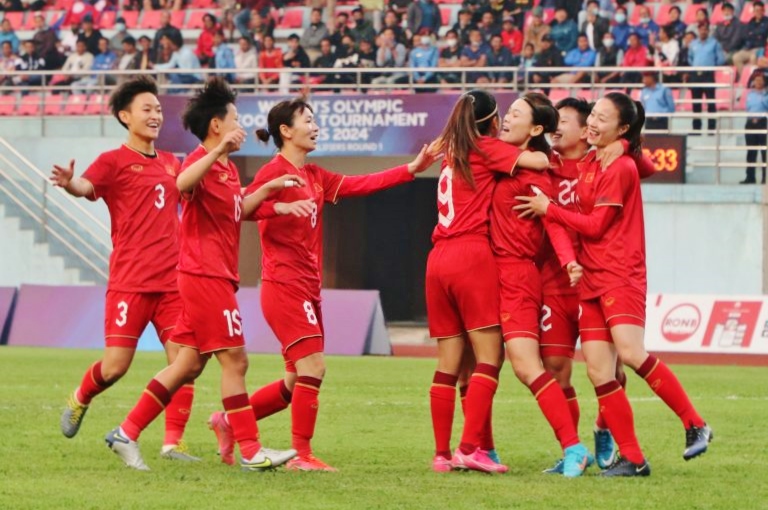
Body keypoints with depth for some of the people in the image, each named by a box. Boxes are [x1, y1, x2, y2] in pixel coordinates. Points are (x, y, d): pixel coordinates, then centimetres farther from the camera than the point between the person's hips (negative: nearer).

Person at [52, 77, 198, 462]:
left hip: (173, 281, 5)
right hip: (130, 282, -5)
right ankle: (80, 400, 27)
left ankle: (173, 442, 0)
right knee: (115, 365, -5)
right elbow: (86, 186, -22)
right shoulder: (113, 162, -3)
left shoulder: (171, 164, 16)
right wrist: (68, 182, -46)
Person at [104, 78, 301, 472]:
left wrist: (268, 189, 22)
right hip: (205, 275, -10)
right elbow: (182, 184, -36)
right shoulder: (201, 162, -12)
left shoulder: (228, 168, 18)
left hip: (216, 277, 10)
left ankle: (127, 433, 11)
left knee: (189, 364, 9)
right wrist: (218, 151, -47)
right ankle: (250, 451, -6)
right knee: (234, 360, -8)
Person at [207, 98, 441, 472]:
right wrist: (283, 207, -35)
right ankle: (301, 454, -7)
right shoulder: (274, 172, -10)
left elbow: (360, 185, 14)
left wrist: (411, 170, 10)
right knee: (312, 367, -13)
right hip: (284, 285, -9)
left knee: (298, 382, 11)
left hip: (307, 288, 9)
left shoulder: (314, 177, 16)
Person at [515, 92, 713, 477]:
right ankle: (632, 458, 1)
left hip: (620, 275, -8)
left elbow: (596, 225, -10)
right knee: (598, 370, -1)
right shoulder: (589, 164, 15)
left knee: (631, 353, -23)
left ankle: (695, 426, -11)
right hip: (591, 279, 8)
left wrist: (548, 209, -7)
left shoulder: (620, 169, -9)